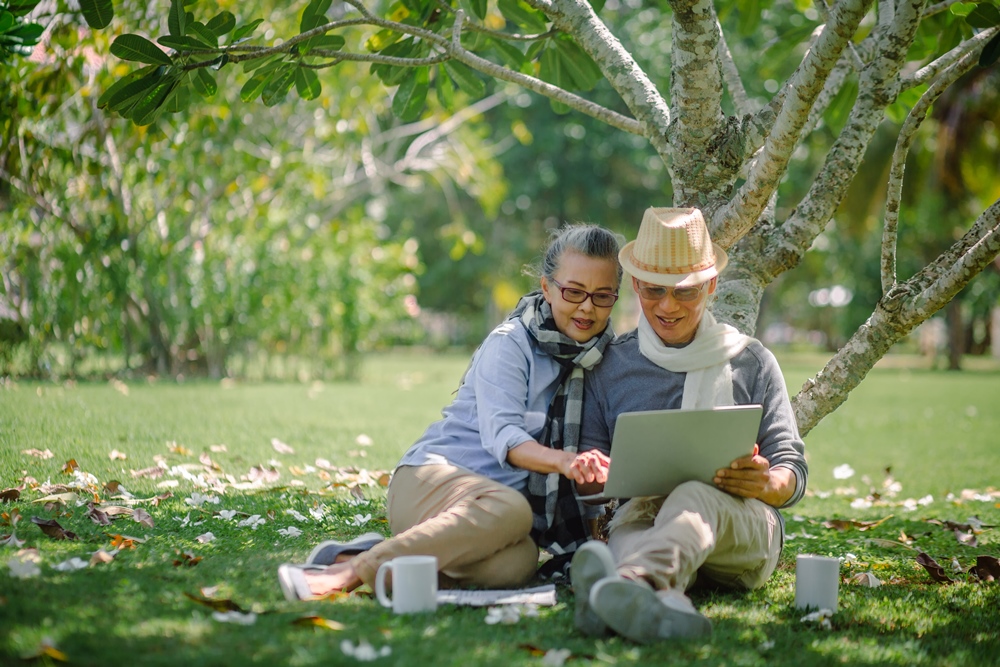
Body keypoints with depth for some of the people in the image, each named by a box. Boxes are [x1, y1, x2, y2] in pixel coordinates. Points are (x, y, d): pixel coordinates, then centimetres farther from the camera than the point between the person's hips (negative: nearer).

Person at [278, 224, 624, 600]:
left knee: (516, 563, -35)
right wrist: (562, 461, -35)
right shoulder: (511, 342, -3)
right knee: (510, 510, -41)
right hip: (431, 479, -4)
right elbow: (501, 435, -17)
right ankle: (352, 571, -36)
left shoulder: (600, 357, 15)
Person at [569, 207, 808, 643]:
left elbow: (793, 471, 11)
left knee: (696, 495, -38)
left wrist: (766, 483, -15)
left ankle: (632, 582, -72)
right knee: (632, 516, -37)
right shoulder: (610, 366, 17)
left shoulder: (751, 361, 15)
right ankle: (665, 598, -72)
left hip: (745, 528, -1)